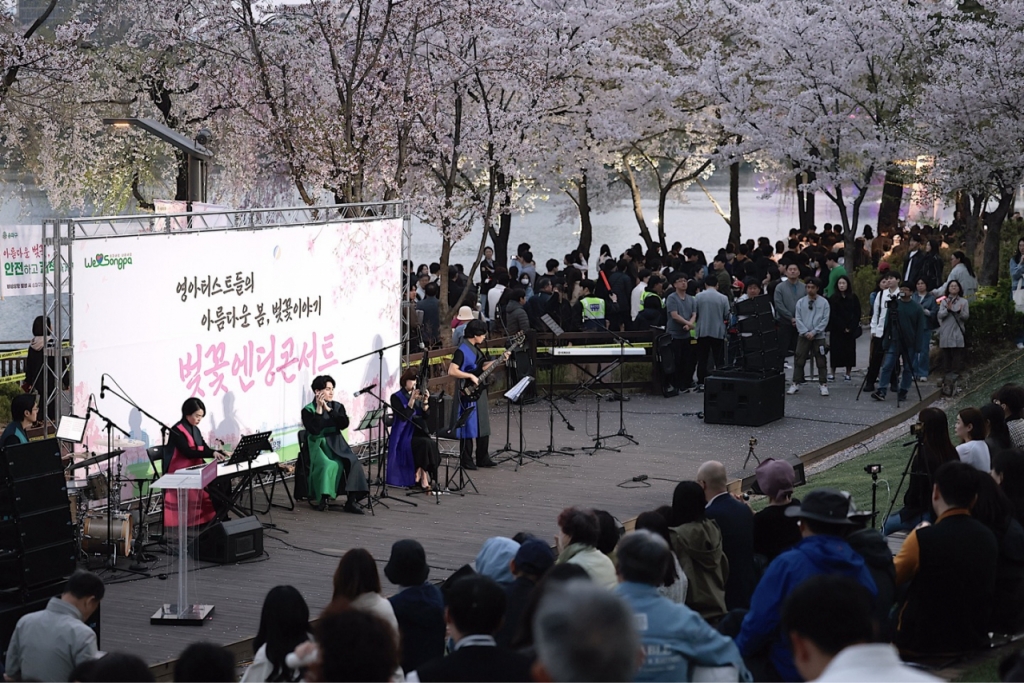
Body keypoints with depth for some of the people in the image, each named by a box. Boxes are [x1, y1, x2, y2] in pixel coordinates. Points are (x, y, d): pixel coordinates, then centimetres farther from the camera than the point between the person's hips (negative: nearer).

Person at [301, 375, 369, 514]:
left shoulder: (338, 407, 12)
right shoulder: (308, 410, 0)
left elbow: (344, 424, -6)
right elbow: (315, 430, -15)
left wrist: (328, 409, -11)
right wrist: (319, 409, -15)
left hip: (336, 444, 4)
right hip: (318, 445, -4)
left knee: (354, 463, -25)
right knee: (329, 465, -35)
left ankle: (351, 501, -26)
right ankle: (324, 498, -18)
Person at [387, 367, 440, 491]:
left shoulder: (418, 395, 16)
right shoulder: (397, 397, 0)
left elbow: (425, 416, 7)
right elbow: (403, 417, -14)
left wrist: (425, 401, -7)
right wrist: (412, 400, -21)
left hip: (419, 433, 5)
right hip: (404, 436, -5)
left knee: (431, 444, -28)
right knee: (426, 443, -32)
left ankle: (420, 473, -20)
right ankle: (424, 478, -26)